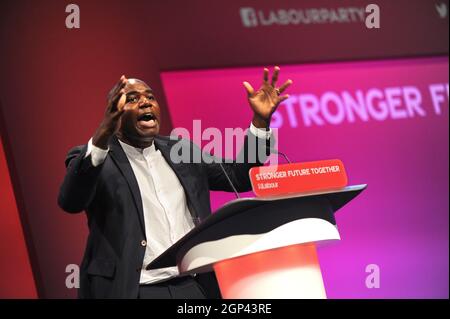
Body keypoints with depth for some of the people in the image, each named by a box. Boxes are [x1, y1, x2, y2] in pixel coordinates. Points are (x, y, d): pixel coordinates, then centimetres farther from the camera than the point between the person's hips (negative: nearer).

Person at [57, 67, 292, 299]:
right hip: (131, 291, -5)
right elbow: (70, 201, -18)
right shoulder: (97, 158, 1)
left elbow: (238, 178, 17)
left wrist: (260, 120, 5)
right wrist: (102, 135, -32)